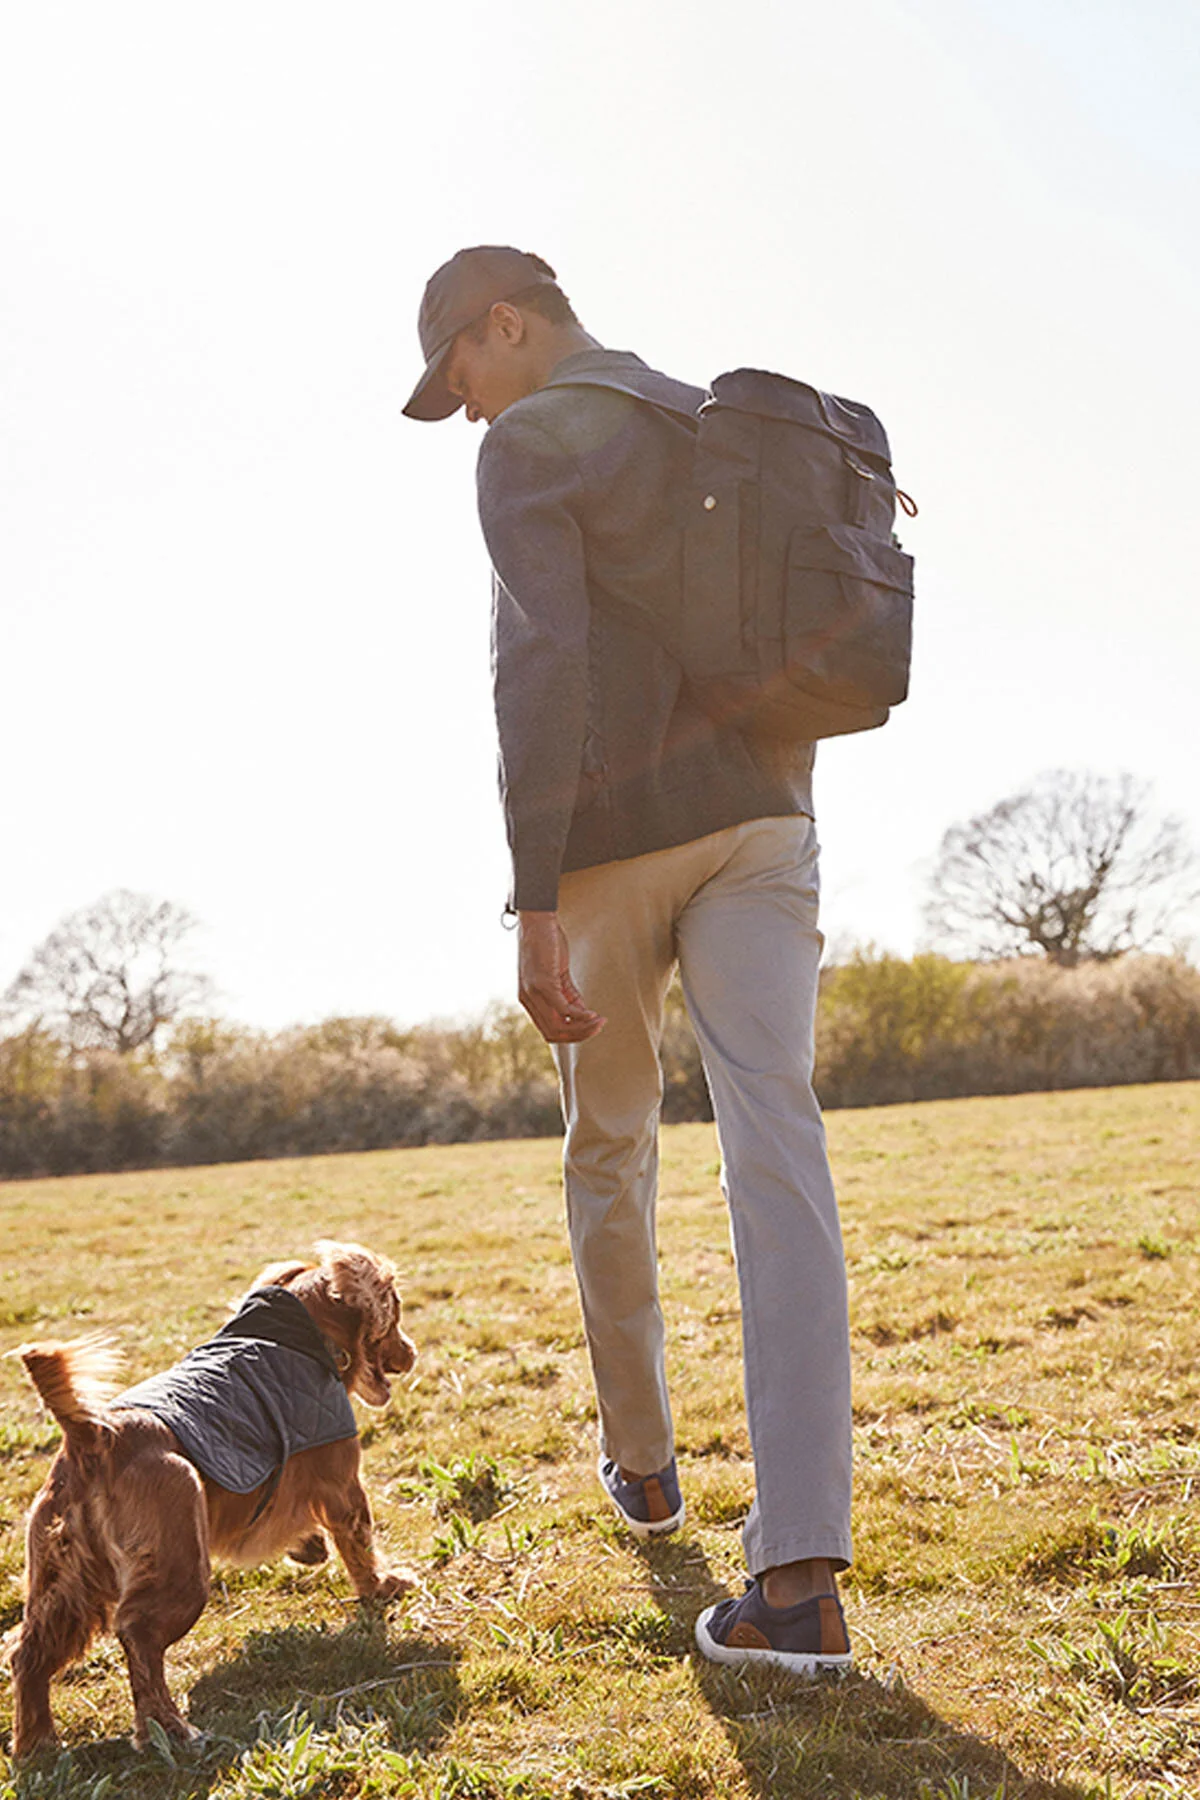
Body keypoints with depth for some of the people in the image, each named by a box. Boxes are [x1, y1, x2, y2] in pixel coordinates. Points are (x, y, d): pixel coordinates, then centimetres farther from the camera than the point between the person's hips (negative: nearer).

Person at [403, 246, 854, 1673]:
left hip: (612, 843, -4)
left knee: (610, 1153, 16)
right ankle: (800, 1575, -16)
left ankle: (640, 1460, 33)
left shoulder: (529, 447, -3)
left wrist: (533, 902, -19)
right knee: (776, 1156, -9)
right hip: (758, 822, 5)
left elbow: (542, 669, -16)